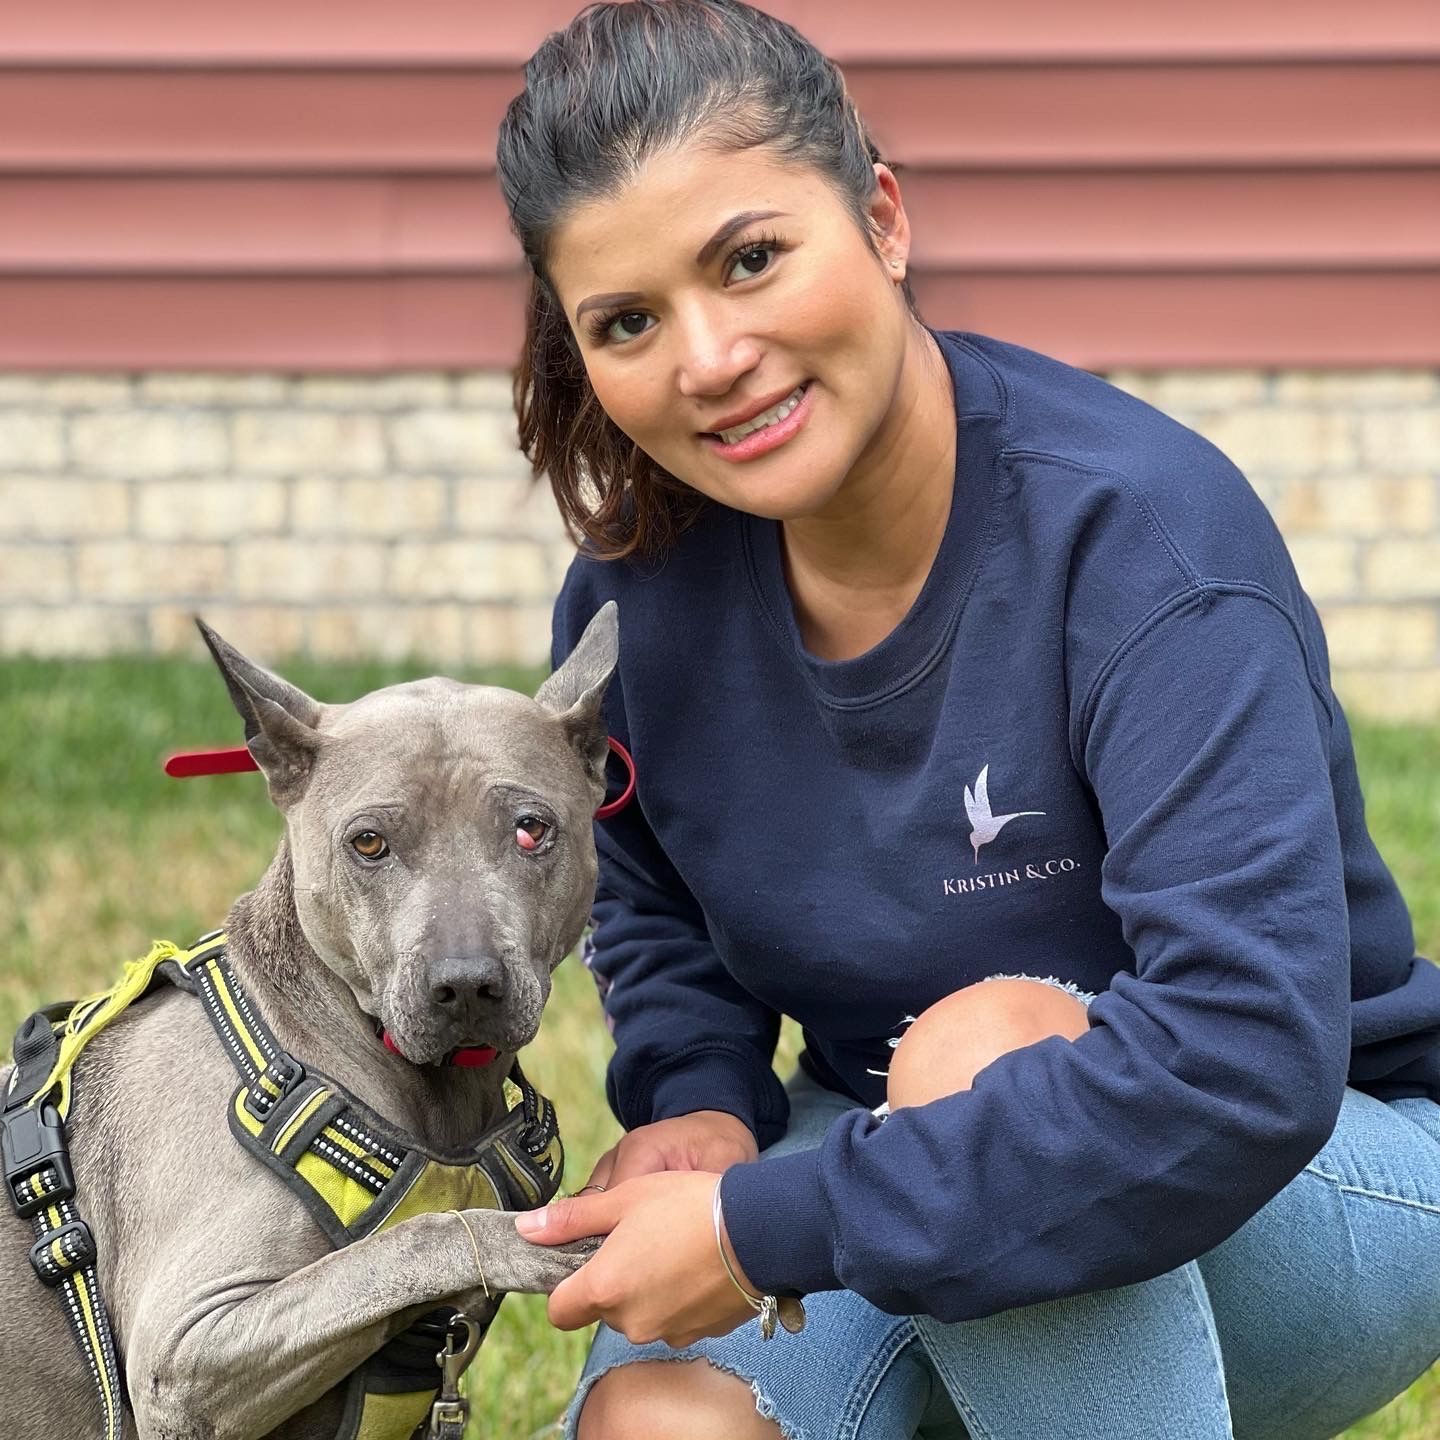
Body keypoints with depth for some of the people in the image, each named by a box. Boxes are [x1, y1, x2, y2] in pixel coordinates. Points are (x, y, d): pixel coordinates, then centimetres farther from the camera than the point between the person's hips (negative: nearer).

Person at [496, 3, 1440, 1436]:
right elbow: (654, 912, 14)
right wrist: (698, 1101, -10)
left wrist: (761, 1228, -36)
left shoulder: (1143, 530, -27)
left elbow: (1245, 1060, -39)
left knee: (987, 1046, -36)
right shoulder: (637, 592, -8)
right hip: (892, 1162, 4)